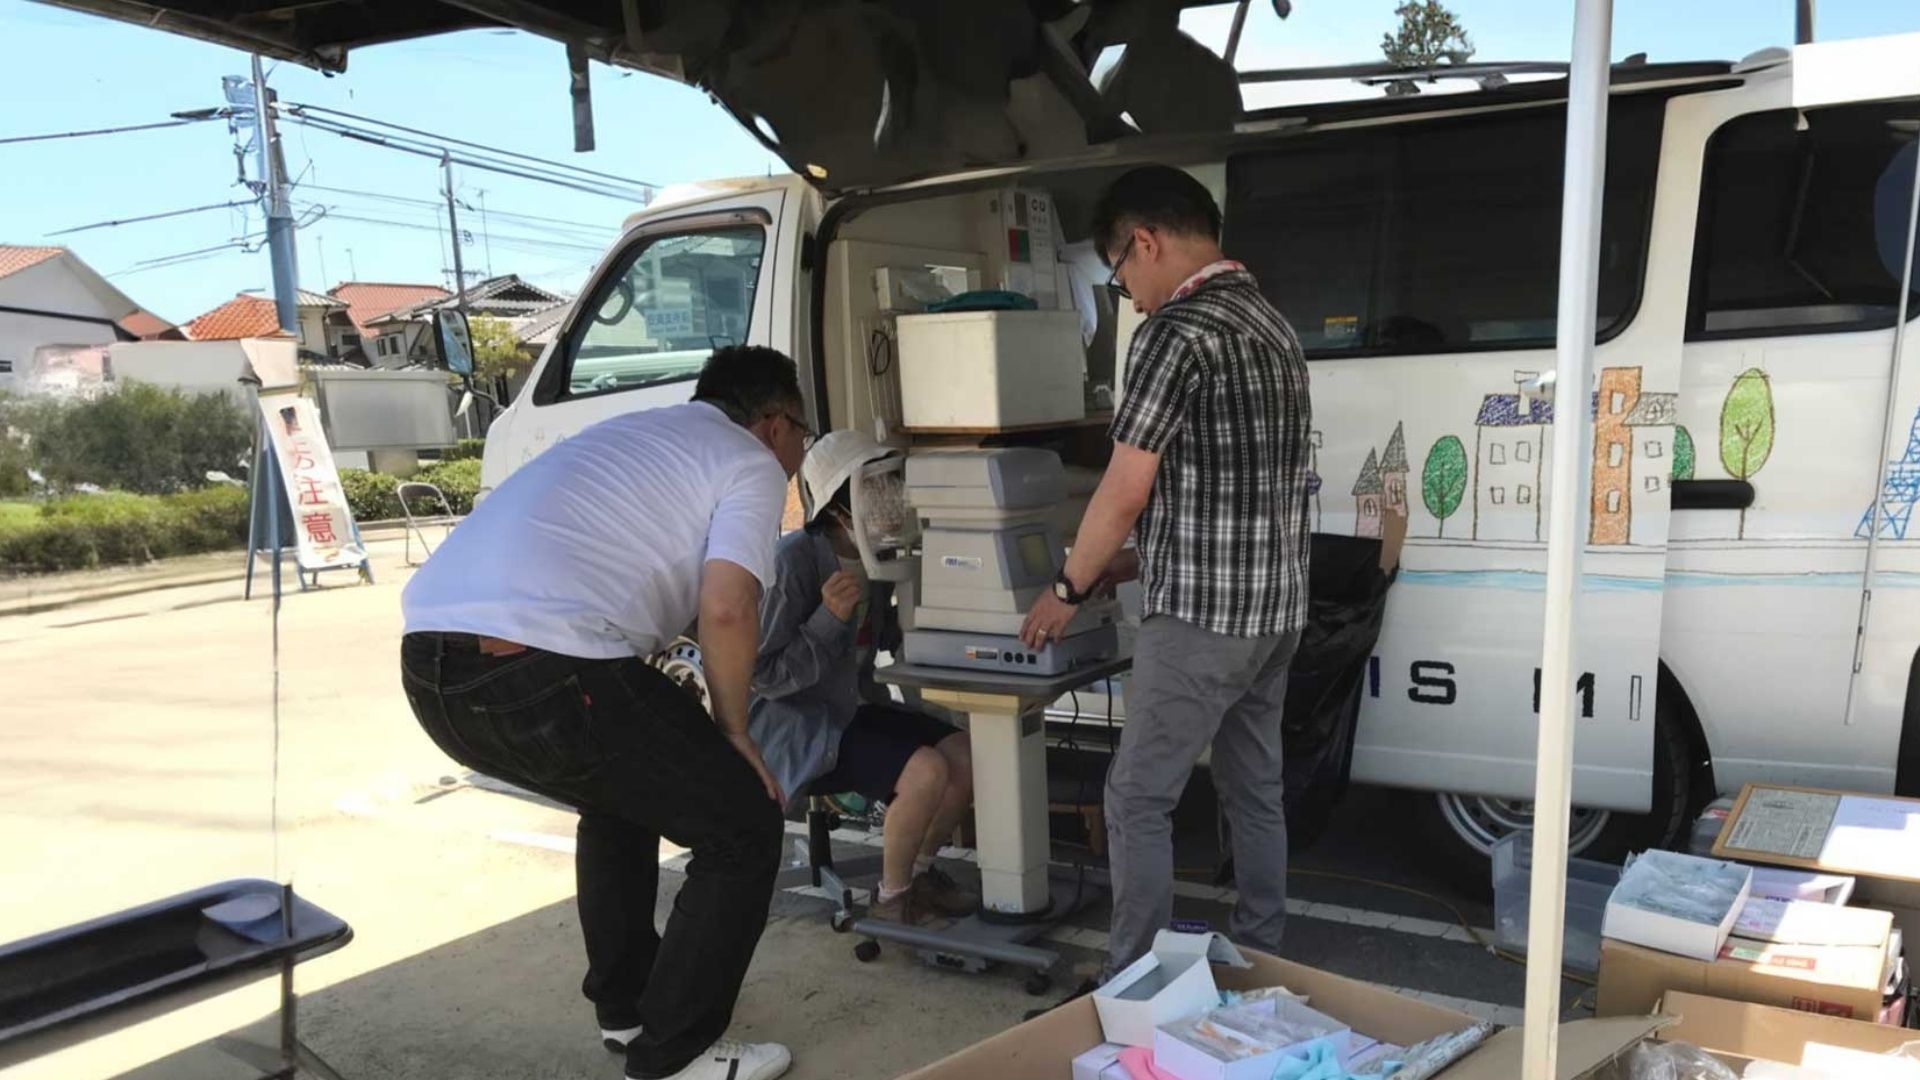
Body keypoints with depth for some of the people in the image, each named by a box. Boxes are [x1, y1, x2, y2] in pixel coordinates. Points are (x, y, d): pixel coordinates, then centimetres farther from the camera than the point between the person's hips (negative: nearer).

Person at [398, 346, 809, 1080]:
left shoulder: (635, 433, 32)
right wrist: (734, 731, 8)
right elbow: (726, 610, -8)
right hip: (543, 672, -9)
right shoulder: (751, 464, 8)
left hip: (429, 666, 9)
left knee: (621, 792, 33)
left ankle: (624, 1005, 41)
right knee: (743, 828, 9)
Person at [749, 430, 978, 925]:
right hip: (793, 722, -8)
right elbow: (764, 675, -20)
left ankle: (918, 872, 16)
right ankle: (892, 899, -1)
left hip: (856, 705, 8)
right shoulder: (794, 560, -22)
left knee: (966, 757, -7)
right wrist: (829, 618, -29)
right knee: (926, 771, -25)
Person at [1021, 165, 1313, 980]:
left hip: (1202, 614, -9)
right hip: (1275, 606, 9)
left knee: (1139, 799, 2)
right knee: (1256, 791, 16)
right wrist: (1133, 563, 19)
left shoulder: (1176, 332, -16)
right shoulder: (1270, 322, 13)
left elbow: (1125, 491, -16)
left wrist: (1069, 589, 0)